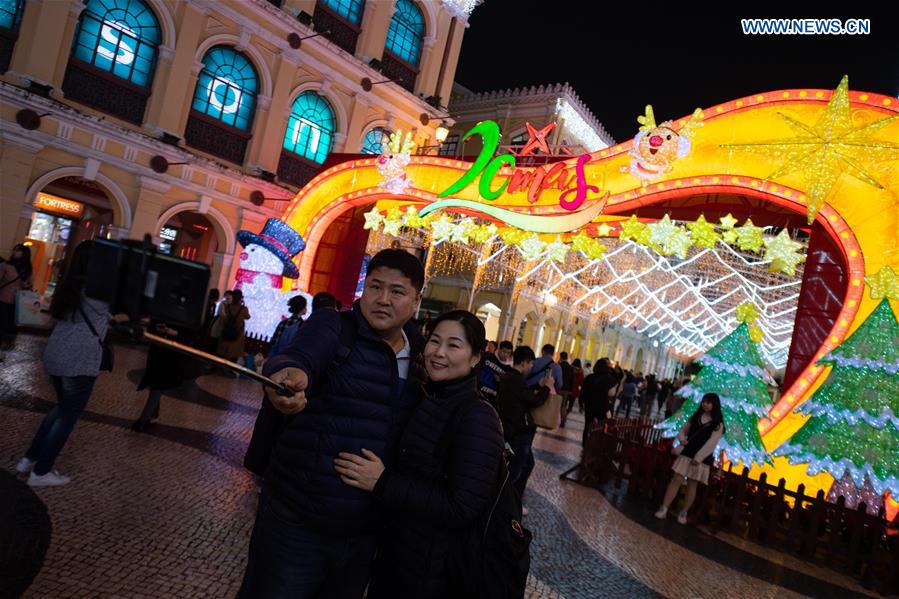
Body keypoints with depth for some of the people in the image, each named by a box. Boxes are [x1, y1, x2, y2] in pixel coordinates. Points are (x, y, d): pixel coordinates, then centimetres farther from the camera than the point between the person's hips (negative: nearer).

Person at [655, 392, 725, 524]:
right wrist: (682, 439, -8)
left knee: (692, 485, 4)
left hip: (702, 458, -2)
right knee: (676, 480, -4)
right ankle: (664, 509, -5)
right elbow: (683, 429, 14)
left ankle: (683, 513, 15)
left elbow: (711, 443, -10)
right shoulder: (695, 416, 10)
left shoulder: (718, 424, -3)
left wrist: (698, 457, -16)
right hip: (686, 453, 2)